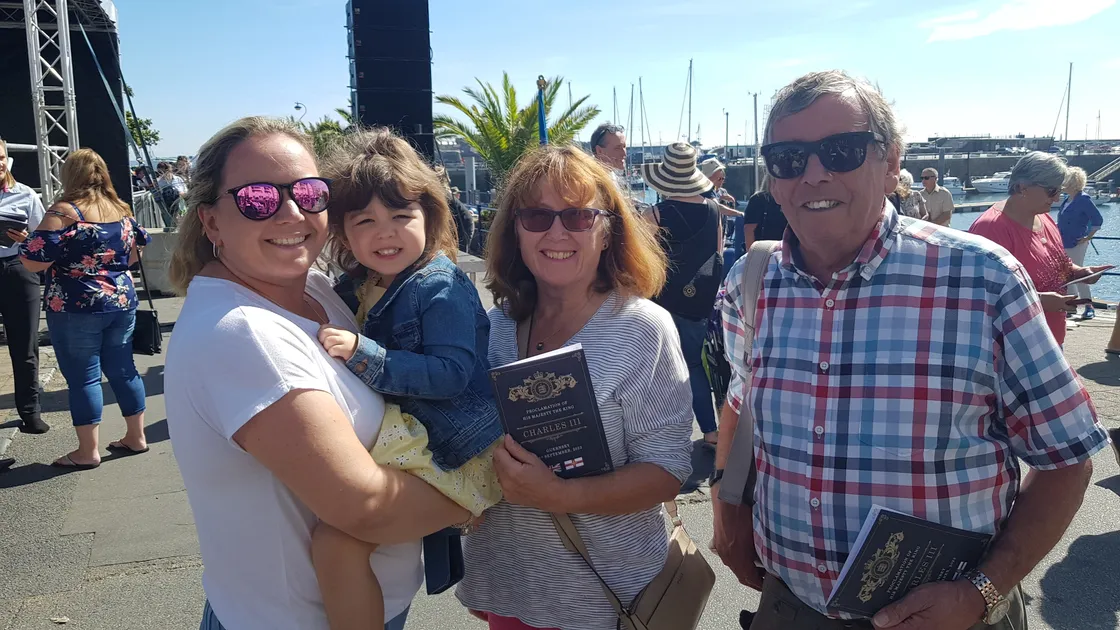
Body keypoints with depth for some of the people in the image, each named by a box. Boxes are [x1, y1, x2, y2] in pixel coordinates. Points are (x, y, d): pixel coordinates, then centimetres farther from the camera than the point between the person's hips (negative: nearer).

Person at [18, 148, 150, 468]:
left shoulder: (64, 211, -13)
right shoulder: (120, 209, 7)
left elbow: (34, 262, -14)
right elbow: (133, 255, 17)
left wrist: (26, 242, 5)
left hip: (76, 309, -6)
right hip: (122, 303, 6)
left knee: (83, 377, 3)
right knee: (122, 369, 13)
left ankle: (87, 451, 11)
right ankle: (136, 437, 21)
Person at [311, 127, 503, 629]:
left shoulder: (440, 287, -14)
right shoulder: (358, 287, 10)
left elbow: (452, 373, -23)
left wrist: (363, 355, -27)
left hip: (448, 450, -9)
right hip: (403, 430, 9)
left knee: (336, 540, -20)